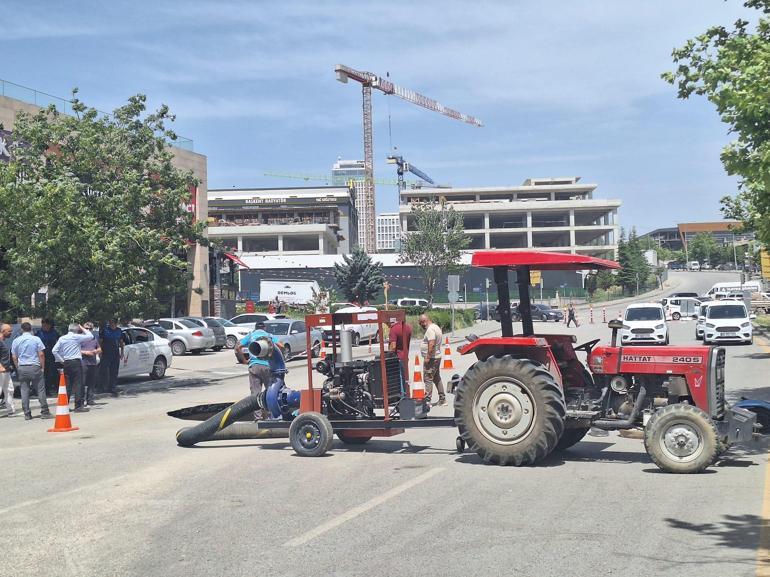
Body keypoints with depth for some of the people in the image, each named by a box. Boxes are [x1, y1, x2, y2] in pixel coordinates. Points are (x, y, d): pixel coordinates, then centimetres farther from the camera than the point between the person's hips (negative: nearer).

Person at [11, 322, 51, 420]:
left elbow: (14, 357, 7)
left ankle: (27, 414, 5)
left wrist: (18, 368, 15)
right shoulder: (36, 339, -2)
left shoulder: (16, 341, 6)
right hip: (35, 367, -3)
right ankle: (44, 412, 1)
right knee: (40, 390, 1)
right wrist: (42, 367, 3)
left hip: (22, 368, 3)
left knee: (24, 391, 5)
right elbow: (41, 354, -5)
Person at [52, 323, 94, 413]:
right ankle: (78, 406, -5)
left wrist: (61, 360, 8)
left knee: (67, 384, 11)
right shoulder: (77, 337, -6)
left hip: (66, 363, 6)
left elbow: (54, 350, 4)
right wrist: (83, 329, 9)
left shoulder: (62, 338, 9)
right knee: (78, 383, -3)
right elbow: (90, 336, -3)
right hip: (76, 362, -6)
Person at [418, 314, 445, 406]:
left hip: (431, 358, -11)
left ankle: (427, 400, -7)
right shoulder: (436, 327, 15)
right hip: (437, 356, 11)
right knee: (437, 378, 16)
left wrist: (427, 357, -25)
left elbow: (431, 344, -27)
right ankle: (442, 399, 21)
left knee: (428, 379, -7)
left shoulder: (430, 329, -18)